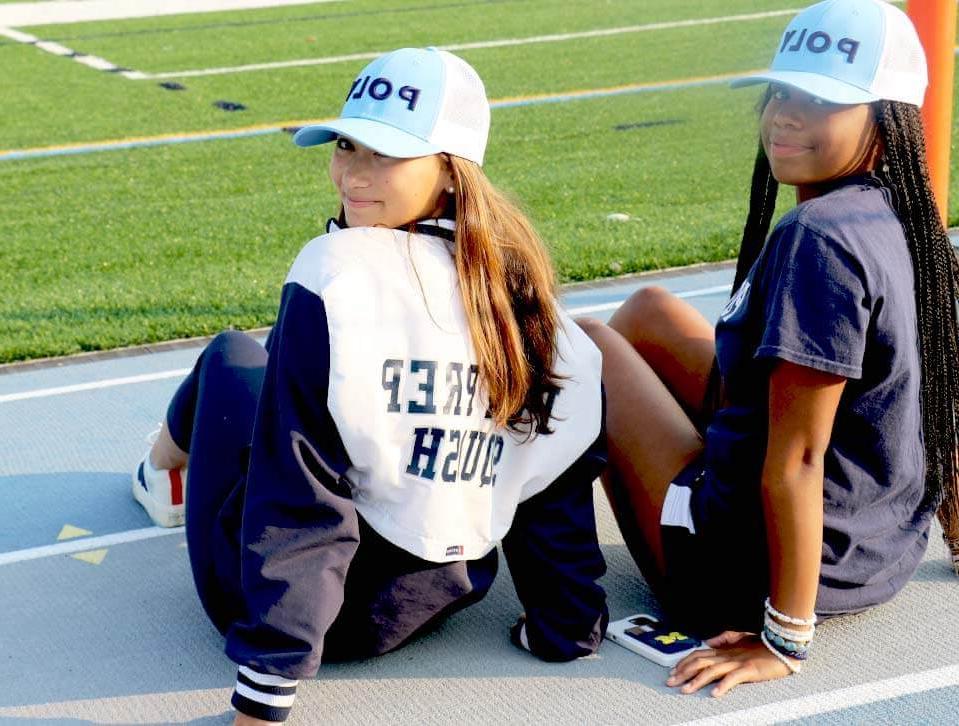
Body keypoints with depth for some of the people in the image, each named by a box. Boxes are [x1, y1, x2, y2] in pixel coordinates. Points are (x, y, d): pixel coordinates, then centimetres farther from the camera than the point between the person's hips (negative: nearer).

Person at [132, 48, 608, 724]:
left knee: (232, 358, 23)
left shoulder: (338, 270, -25)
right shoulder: (521, 284, -7)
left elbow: (298, 502, -26)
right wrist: (565, 632, 10)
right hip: (428, 605, 5)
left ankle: (166, 471, 55)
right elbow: (561, 474, -2)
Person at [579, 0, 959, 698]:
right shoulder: (902, 222, 0)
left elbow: (796, 460, -27)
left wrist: (785, 640, -22)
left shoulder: (819, 238, -27)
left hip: (746, 571, -9)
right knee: (650, 309, 22)